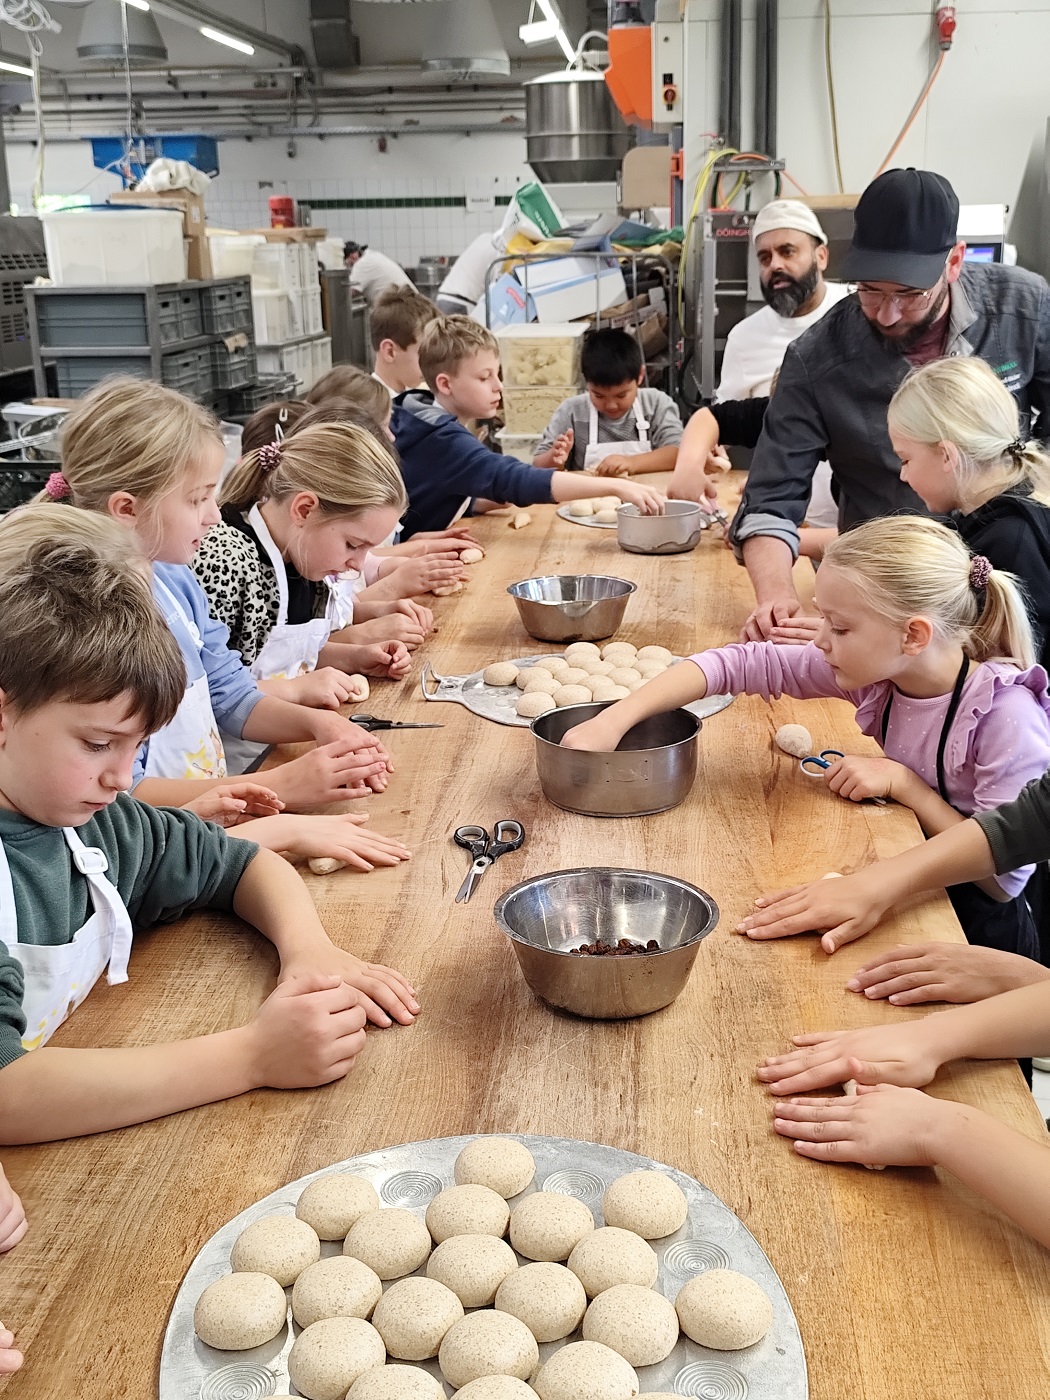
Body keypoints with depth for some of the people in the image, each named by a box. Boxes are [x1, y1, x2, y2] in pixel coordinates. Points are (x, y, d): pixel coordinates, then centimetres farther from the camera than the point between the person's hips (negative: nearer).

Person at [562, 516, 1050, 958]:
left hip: (977, 938, -5)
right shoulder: (874, 669, -11)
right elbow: (737, 664, -13)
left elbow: (1005, 878, -23)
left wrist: (904, 783, -25)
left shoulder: (1006, 715, -26)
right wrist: (615, 719, -21)